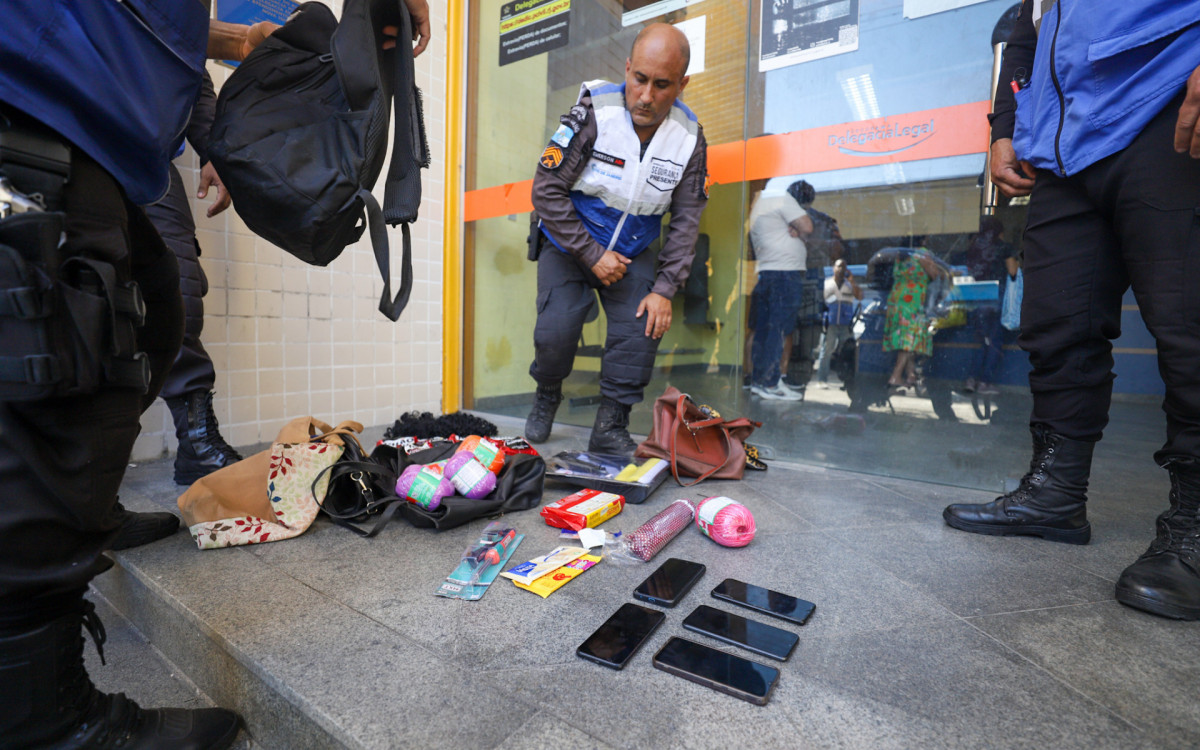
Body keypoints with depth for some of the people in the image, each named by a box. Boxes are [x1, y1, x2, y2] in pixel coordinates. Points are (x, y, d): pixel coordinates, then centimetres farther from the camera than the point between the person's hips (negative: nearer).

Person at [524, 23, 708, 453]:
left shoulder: (689, 137, -10)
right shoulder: (593, 113, -20)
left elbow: (686, 220, -6)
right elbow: (546, 190, -18)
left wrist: (664, 289, -14)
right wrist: (592, 255, -20)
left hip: (631, 252, 3)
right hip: (569, 244, -2)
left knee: (642, 330, -13)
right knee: (555, 332, -17)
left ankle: (610, 429, 2)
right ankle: (547, 394, 17)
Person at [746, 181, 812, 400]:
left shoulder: (756, 206, 21)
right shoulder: (782, 198, -6)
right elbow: (807, 227, -10)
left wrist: (794, 232, 8)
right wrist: (798, 234, 10)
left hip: (765, 273, 9)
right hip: (786, 273, -9)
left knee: (763, 330, 8)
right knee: (778, 330, -8)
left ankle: (757, 380, 11)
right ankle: (770, 384, -7)